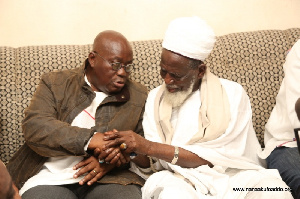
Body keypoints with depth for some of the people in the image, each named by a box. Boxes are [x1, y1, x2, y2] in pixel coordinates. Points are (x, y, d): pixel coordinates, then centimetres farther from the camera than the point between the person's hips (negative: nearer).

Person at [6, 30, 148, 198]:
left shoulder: (139, 96, 15)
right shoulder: (55, 84, 10)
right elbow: (34, 126, -5)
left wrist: (112, 160, -11)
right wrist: (90, 139, -16)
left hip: (108, 180, 2)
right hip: (51, 179, -1)